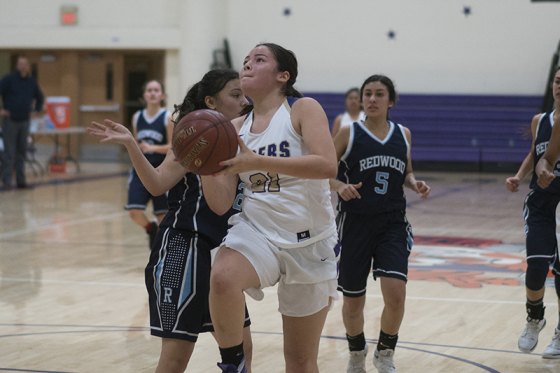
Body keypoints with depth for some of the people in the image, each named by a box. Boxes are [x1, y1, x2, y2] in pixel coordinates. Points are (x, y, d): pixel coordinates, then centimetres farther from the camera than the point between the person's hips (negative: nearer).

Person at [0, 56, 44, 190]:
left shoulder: (31, 81, 10)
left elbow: (40, 97, 27)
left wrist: (37, 110, 16)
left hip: (25, 121, 5)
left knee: (21, 152, 8)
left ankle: (21, 180, 13)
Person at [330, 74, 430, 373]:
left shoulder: (403, 135, 6)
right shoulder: (349, 134, -4)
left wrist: (416, 184, -2)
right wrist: (339, 186, -20)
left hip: (392, 224, 2)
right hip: (355, 224, -1)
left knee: (396, 294, -14)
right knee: (353, 300, 8)